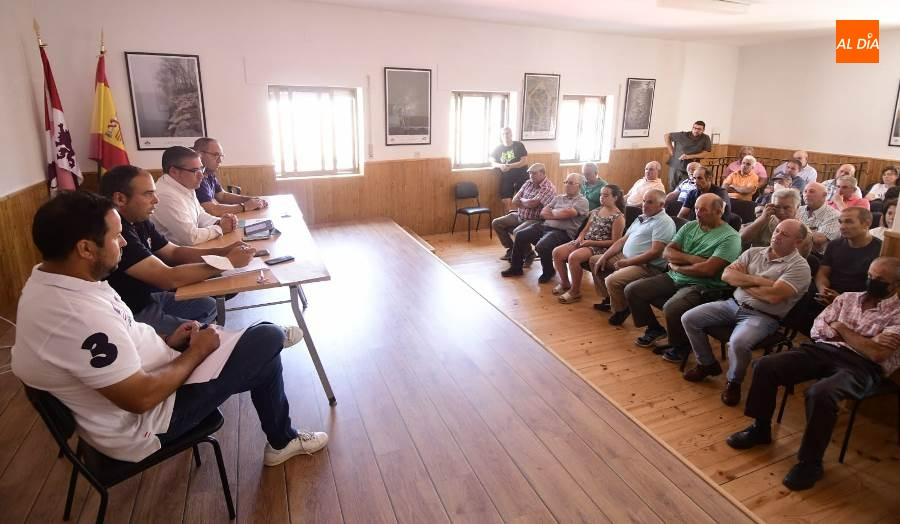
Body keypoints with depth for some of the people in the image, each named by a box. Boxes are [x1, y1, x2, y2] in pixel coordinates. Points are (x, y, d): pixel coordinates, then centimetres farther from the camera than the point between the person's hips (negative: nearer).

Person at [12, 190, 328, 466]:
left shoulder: (47, 280, -1)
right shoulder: (78, 315, -34)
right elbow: (142, 397, -29)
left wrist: (166, 341, 2)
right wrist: (197, 351, -15)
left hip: (133, 372, 10)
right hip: (145, 422, -10)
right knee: (267, 340, -10)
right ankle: (282, 442, 15)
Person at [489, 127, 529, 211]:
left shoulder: (519, 145, 0)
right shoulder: (498, 148, 9)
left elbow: (525, 161, -8)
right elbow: (492, 162, 6)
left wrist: (510, 166, -18)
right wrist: (500, 165, -16)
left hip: (521, 176, -2)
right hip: (506, 178, 2)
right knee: (506, 201, -7)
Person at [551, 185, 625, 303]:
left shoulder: (618, 217, -7)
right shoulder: (596, 211, 15)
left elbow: (614, 242, -13)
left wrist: (591, 242, -18)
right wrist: (580, 238, -5)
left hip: (600, 247, -8)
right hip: (585, 241, 8)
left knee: (573, 257, -33)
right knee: (557, 252, -12)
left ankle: (575, 292, -13)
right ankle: (565, 283, 9)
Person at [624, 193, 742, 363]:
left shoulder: (730, 237, -11)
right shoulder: (690, 226, 9)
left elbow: (708, 269, -22)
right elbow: (667, 253, 2)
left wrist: (677, 267, -9)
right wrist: (691, 258, -14)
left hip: (702, 286, -7)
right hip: (673, 278, 7)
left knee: (671, 308, -34)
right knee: (632, 290, -2)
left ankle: (682, 345, -1)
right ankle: (654, 329, 20)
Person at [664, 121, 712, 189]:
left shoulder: (705, 138, -3)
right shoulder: (683, 135, -4)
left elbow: (704, 154, -4)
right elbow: (666, 136, 5)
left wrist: (689, 156, -17)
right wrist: (671, 151, 0)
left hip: (690, 170, -1)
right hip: (675, 167, 1)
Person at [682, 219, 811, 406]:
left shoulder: (799, 267, -8)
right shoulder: (754, 252, 10)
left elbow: (773, 296, -22)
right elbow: (726, 275, -1)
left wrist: (742, 280, -8)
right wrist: (757, 280, -13)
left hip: (763, 317, -6)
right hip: (733, 304, 6)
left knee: (738, 342, -35)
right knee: (689, 319, -6)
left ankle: (733, 382, -2)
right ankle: (707, 364, 15)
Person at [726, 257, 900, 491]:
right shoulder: (848, 298, 19)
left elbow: (876, 354, -12)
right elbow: (817, 328, 10)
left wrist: (842, 328, -2)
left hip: (861, 366, -6)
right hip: (823, 350, 6)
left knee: (820, 393, -36)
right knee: (766, 366, -15)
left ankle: (810, 463, -16)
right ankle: (760, 428, 3)